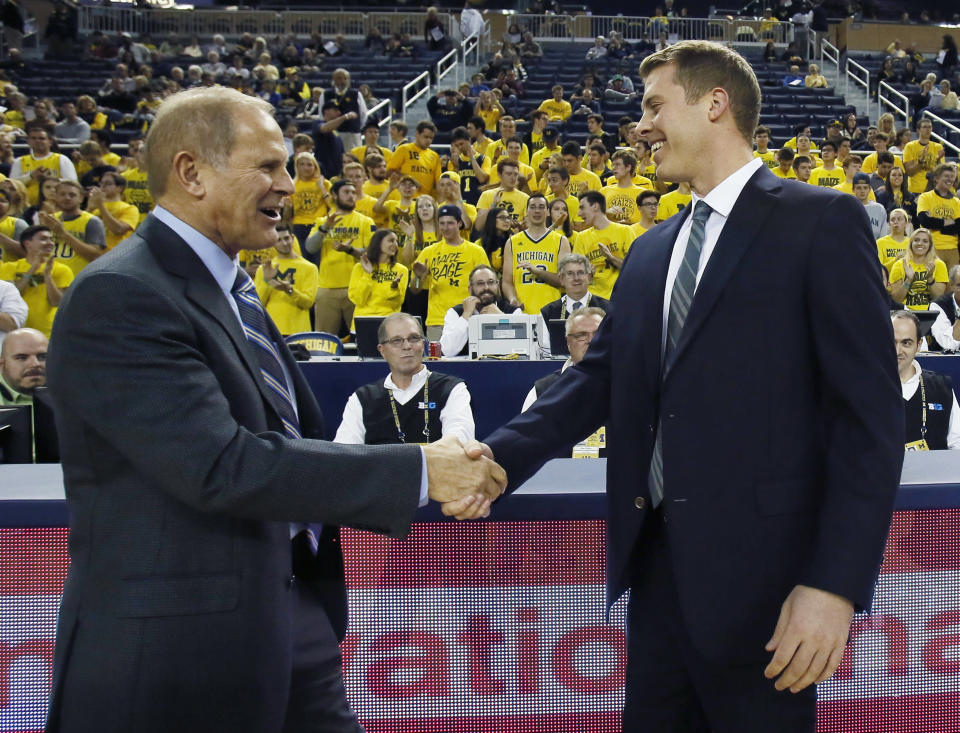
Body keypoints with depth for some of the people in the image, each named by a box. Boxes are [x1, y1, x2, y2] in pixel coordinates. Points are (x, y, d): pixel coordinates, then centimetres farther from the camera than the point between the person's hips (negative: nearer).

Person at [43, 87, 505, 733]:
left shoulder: (232, 292, 12)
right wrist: (416, 471, -21)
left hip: (290, 619, 8)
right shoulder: (119, 297, -16)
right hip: (174, 652, -8)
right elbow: (222, 466, -25)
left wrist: (437, 480, -1)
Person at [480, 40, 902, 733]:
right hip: (657, 566, 6)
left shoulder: (822, 221, -6)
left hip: (757, 573, -6)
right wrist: (501, 456, -7)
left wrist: (836, 584, -18)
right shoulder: (651, 251, 15)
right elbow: (599, 377, 10)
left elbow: (871, 413, -11)